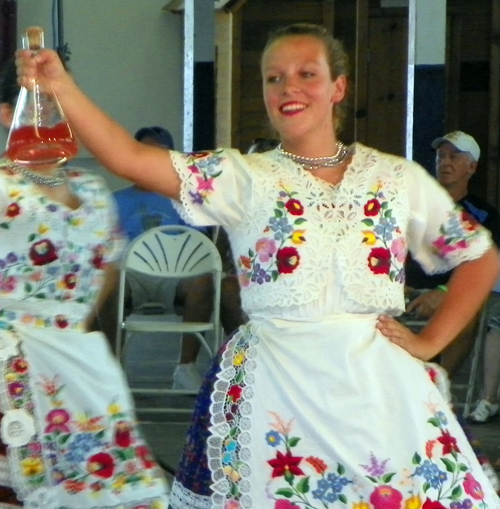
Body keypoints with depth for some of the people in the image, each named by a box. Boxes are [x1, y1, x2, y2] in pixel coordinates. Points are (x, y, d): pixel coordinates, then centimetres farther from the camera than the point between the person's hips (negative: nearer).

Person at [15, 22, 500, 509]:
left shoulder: (398, 178, 6)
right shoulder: (244, 177, 0)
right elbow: (129, 158, -11)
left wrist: (429, 342, 5)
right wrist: (61, 88, -21)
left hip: (378, 384, 2)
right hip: (270, 387, -1)